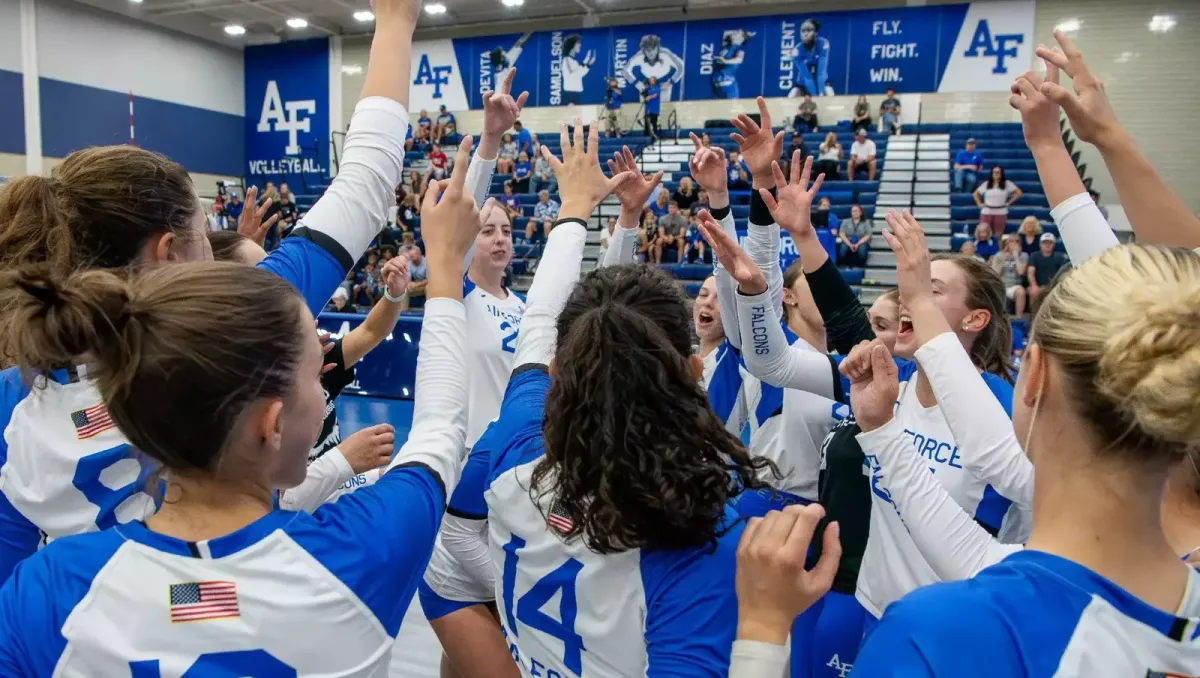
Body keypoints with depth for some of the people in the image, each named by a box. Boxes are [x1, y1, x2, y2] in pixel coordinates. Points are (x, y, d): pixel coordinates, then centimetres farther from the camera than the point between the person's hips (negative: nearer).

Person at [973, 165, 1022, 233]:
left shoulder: (1007, 184, 2)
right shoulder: (986, 184, 8)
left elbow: (1019, 192, 3)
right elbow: (976, 193, 17)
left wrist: (1009, 203, -2)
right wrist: (979, 204, 4)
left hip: (1000, 212, -1)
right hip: (986, 212, 1)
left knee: (998, 235, 2)